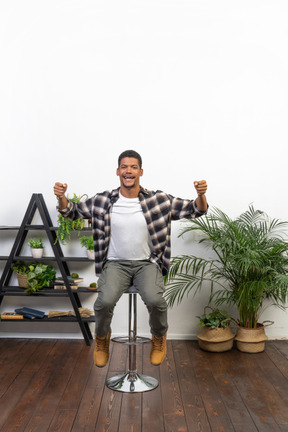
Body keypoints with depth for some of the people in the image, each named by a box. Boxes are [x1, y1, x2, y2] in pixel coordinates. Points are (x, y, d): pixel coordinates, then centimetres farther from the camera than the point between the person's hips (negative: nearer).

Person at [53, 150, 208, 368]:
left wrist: (201, 194, -20)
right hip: (115, 264, 1)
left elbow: (195, 210, 1)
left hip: (148, 263, 0)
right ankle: (102, 337, 11)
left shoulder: (159, 200, -4)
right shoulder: (102, 201, -1)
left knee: (155, 300, -29)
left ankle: (159, 337, 9)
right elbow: (72, 211, 10)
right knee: (105, 301, -27)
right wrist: (62, 197, -11)